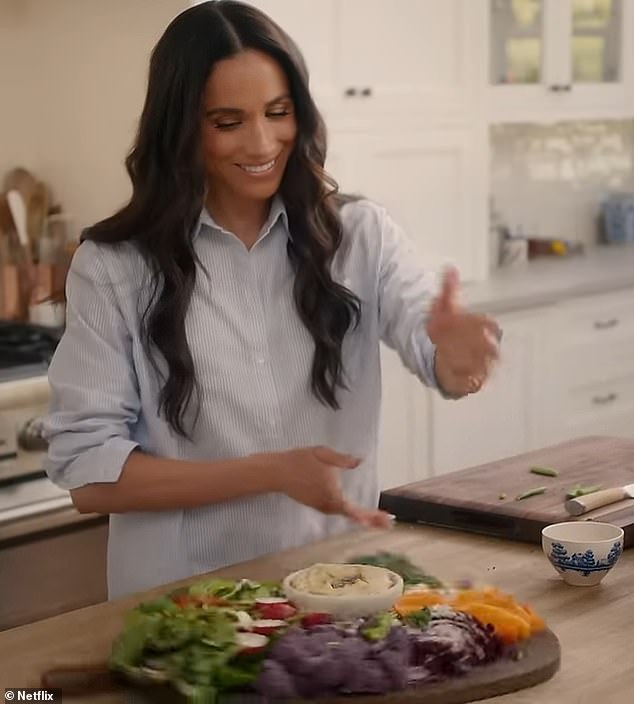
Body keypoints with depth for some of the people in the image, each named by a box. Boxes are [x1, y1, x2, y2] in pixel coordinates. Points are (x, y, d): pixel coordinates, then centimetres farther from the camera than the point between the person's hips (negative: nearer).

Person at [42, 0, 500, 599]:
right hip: (184, 601, -2)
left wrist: (458, 352, -35)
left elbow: (432, 347, -12)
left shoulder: (359, 235, 3)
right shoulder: (112, 266, -3)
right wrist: (273, 472, -15)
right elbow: (86, 471, -6)